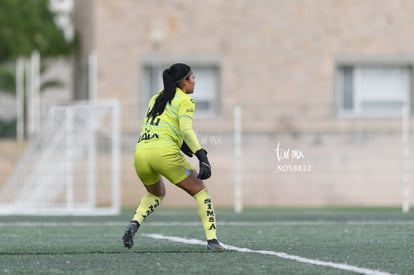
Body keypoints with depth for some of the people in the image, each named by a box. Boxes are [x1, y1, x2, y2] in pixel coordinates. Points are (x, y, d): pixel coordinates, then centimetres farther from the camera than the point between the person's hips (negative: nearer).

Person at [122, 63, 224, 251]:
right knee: (200, 191, 9)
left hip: (141, 152, 6)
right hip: (165, 152, -6)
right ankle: (212, 239, -2)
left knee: (155, 193, 32)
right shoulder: (185, 100, 4)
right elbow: (186, 130, -11)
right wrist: (202, 157, -16)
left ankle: (134, 223, 6)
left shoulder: (156, 99, 24)